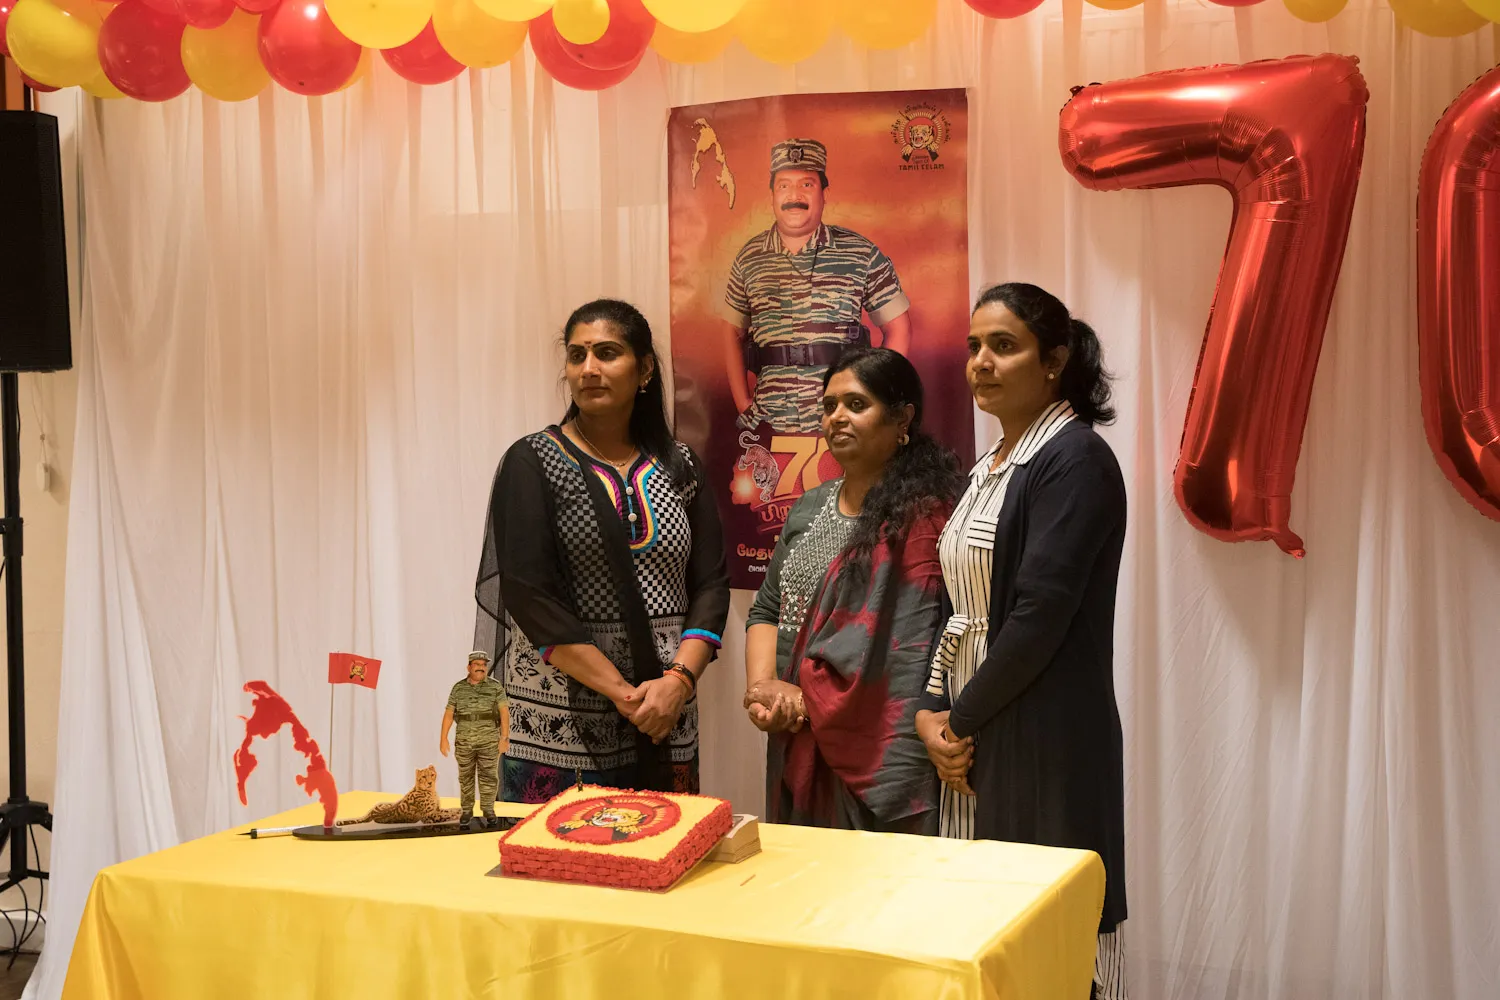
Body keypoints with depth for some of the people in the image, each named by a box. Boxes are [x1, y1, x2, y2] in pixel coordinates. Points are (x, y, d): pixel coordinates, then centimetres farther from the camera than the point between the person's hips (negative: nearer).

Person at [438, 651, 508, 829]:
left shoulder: (495, 687, -5)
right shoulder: (458, 688, 0)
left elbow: (504, 712, -9)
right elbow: (448, 714, 1)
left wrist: (504, 737, -16)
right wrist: (443, 739, -5)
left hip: (489, 740, -1)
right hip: (464, 740, 1)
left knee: (488, 776, -1)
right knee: (466, 777, 8)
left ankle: (488, 811, 11)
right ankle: (466, 811, 20)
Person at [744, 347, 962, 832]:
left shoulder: (922, 513, -11)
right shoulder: (810, 508, 15)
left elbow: (907, 643, -19)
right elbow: (768, 610, 16)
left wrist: (805, 694, -14)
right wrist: (763, 686, -3)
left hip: (878, 754, -7)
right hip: (798, 749, 7)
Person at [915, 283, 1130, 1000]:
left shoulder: (1075, 461, -12)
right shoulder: (991, 468, 14)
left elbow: (1039, 618, -18)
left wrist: (961, 718, -9)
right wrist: (931, 714, 2)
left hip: (1046, 744, -8)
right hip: (973, 736, 8)